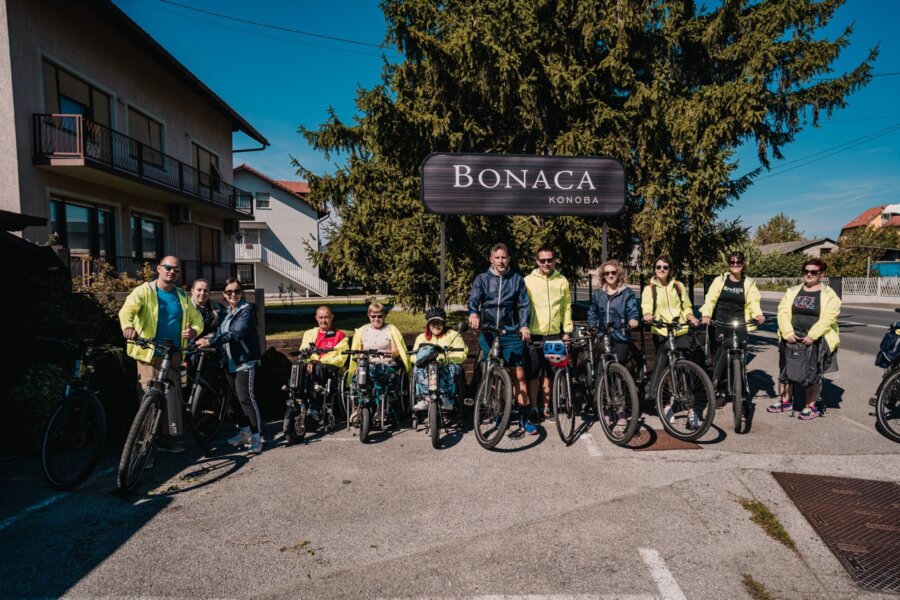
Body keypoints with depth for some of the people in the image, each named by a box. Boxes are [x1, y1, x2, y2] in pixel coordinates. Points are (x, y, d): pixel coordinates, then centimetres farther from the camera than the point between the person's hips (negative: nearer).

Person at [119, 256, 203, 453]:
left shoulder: (182, 296, 13)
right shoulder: (145, 291, -2)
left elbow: (197, 318, 14)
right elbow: (127, 309, -19)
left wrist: (193, 330, -10)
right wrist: (127, 326, -42)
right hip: (150, 353, -5)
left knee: (173, 395, 7)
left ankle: (170, 436, 17)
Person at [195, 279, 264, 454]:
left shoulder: (248, 310, -9)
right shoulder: (224, 312, 16)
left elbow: (236, 333, -22)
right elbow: (219, 333, 5)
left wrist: (211, 341, -29)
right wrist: (207, 339, -16)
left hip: (245, 361, -8)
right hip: (230, 361, 8)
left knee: (246, 398, -12)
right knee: (236, 398, 13)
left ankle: (257, 438, -7)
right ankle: (244, 432, 26)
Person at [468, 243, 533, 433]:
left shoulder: (516, 279, 7)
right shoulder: (482, 279, 7)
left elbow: (524, 304, 5)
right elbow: (474, 299, -6)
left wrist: (524, 325, -10)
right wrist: (473, 314, -27)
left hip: (511, 332, -1)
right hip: (488, 331, 1)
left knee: (518, 373, -5)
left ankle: (525, 415, 1)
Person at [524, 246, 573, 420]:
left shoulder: (562, 281, 6)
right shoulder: (528, 280, -2)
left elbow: (567, 307, 9)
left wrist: (567, 331, 7)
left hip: (554, 334, 2)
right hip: (533, 334, -2)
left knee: (548, 373, 12)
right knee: (533, 374, 3)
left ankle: (546, 407, 25)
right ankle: (533, 408, 15)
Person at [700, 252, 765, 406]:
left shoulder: (749, 283, 10)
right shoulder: (720, 280, 7)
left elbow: (753, 302, -1)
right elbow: (710, 299, -3)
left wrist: (758, 314, -23)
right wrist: (706, 314, -21)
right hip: (718, 324, 0)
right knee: (718, 356, 2)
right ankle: (718, 392, 14)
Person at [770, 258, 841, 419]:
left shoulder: (829, 295, -2)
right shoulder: (792, 291, 9)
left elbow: (828, 318, -13)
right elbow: (783, 312, 1)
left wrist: (812, 336, -20)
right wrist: (787, 333, -12)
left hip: (816, 341, -4)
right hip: (792, 339, 4)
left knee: (813, 374, 3)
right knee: (786, 370, 10)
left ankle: (811, 406, 16)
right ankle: (786, 401, 24)